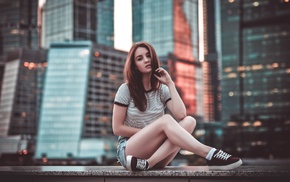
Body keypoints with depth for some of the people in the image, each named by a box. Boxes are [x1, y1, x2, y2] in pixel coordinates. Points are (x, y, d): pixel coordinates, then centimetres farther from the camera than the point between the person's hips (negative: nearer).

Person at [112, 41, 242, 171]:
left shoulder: (162, 89, 8)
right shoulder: (126, 89, -2)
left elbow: (180, 115, -10)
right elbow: (117, 128, -5)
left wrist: (170, 84, -8)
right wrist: (151, 132, -10)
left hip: (157, 152, 4)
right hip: (129, 151, -4)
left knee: (189, 121, -23)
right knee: (165, 120, -30)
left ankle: (147, 163, -41)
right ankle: (210, 154, -43)